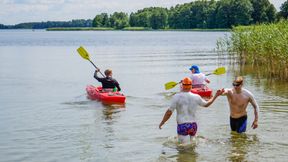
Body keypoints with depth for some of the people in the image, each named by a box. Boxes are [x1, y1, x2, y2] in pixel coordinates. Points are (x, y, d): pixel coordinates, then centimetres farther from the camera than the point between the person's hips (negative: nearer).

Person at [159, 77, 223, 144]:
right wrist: (216, 96, 35)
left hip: (182, 126, -4)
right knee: (189, 144, 19)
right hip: (193, 126, 4)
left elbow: (169, 112, -7)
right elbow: (206, 104, 22)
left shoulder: (177, 97, -7)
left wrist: (162, 123, 5)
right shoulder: (196, 97, 3)